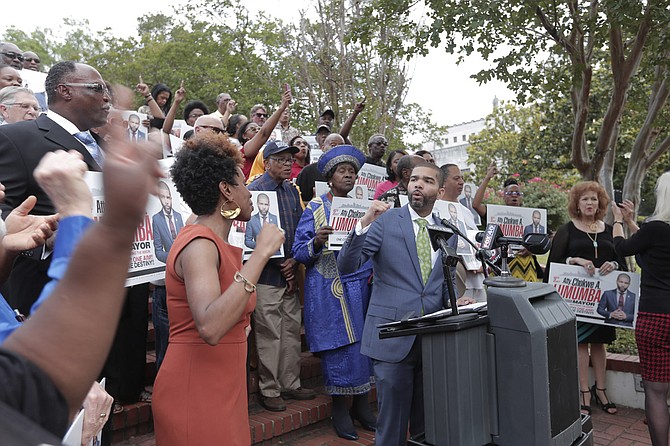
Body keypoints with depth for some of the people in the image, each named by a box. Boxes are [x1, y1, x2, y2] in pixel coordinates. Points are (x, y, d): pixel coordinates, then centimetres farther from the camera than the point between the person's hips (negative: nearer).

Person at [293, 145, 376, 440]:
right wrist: (317, 242, -25)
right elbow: (299, 252, -5)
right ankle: (339, 408, 14)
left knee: (363, 345, 6)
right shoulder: (315, 208, -1)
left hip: (361, 288, 4)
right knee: (338, 348, -2)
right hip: (330, 291, -4)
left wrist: (376, 268, -3)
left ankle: (361, 403, 22)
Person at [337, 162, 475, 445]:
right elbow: (346, 267, -13)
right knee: (392, 419, 5)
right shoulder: (385, 221, -5)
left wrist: (453, 302, -4)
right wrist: (364, 224, -25)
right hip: (392, 336, -4)